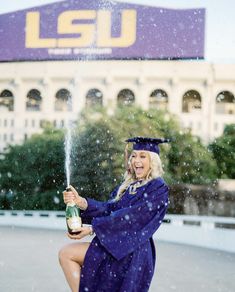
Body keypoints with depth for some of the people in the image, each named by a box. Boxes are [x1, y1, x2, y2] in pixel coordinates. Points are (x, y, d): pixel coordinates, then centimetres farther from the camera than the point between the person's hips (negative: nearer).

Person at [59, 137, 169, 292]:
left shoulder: (158, 189, -11)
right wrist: (81, 201, -14)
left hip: (132, 254, -8)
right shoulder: (129, 185, 15)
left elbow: (130, 217, -19)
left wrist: (93, 228, -20)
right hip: (119, 246, 8)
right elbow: (108, 208, 3)